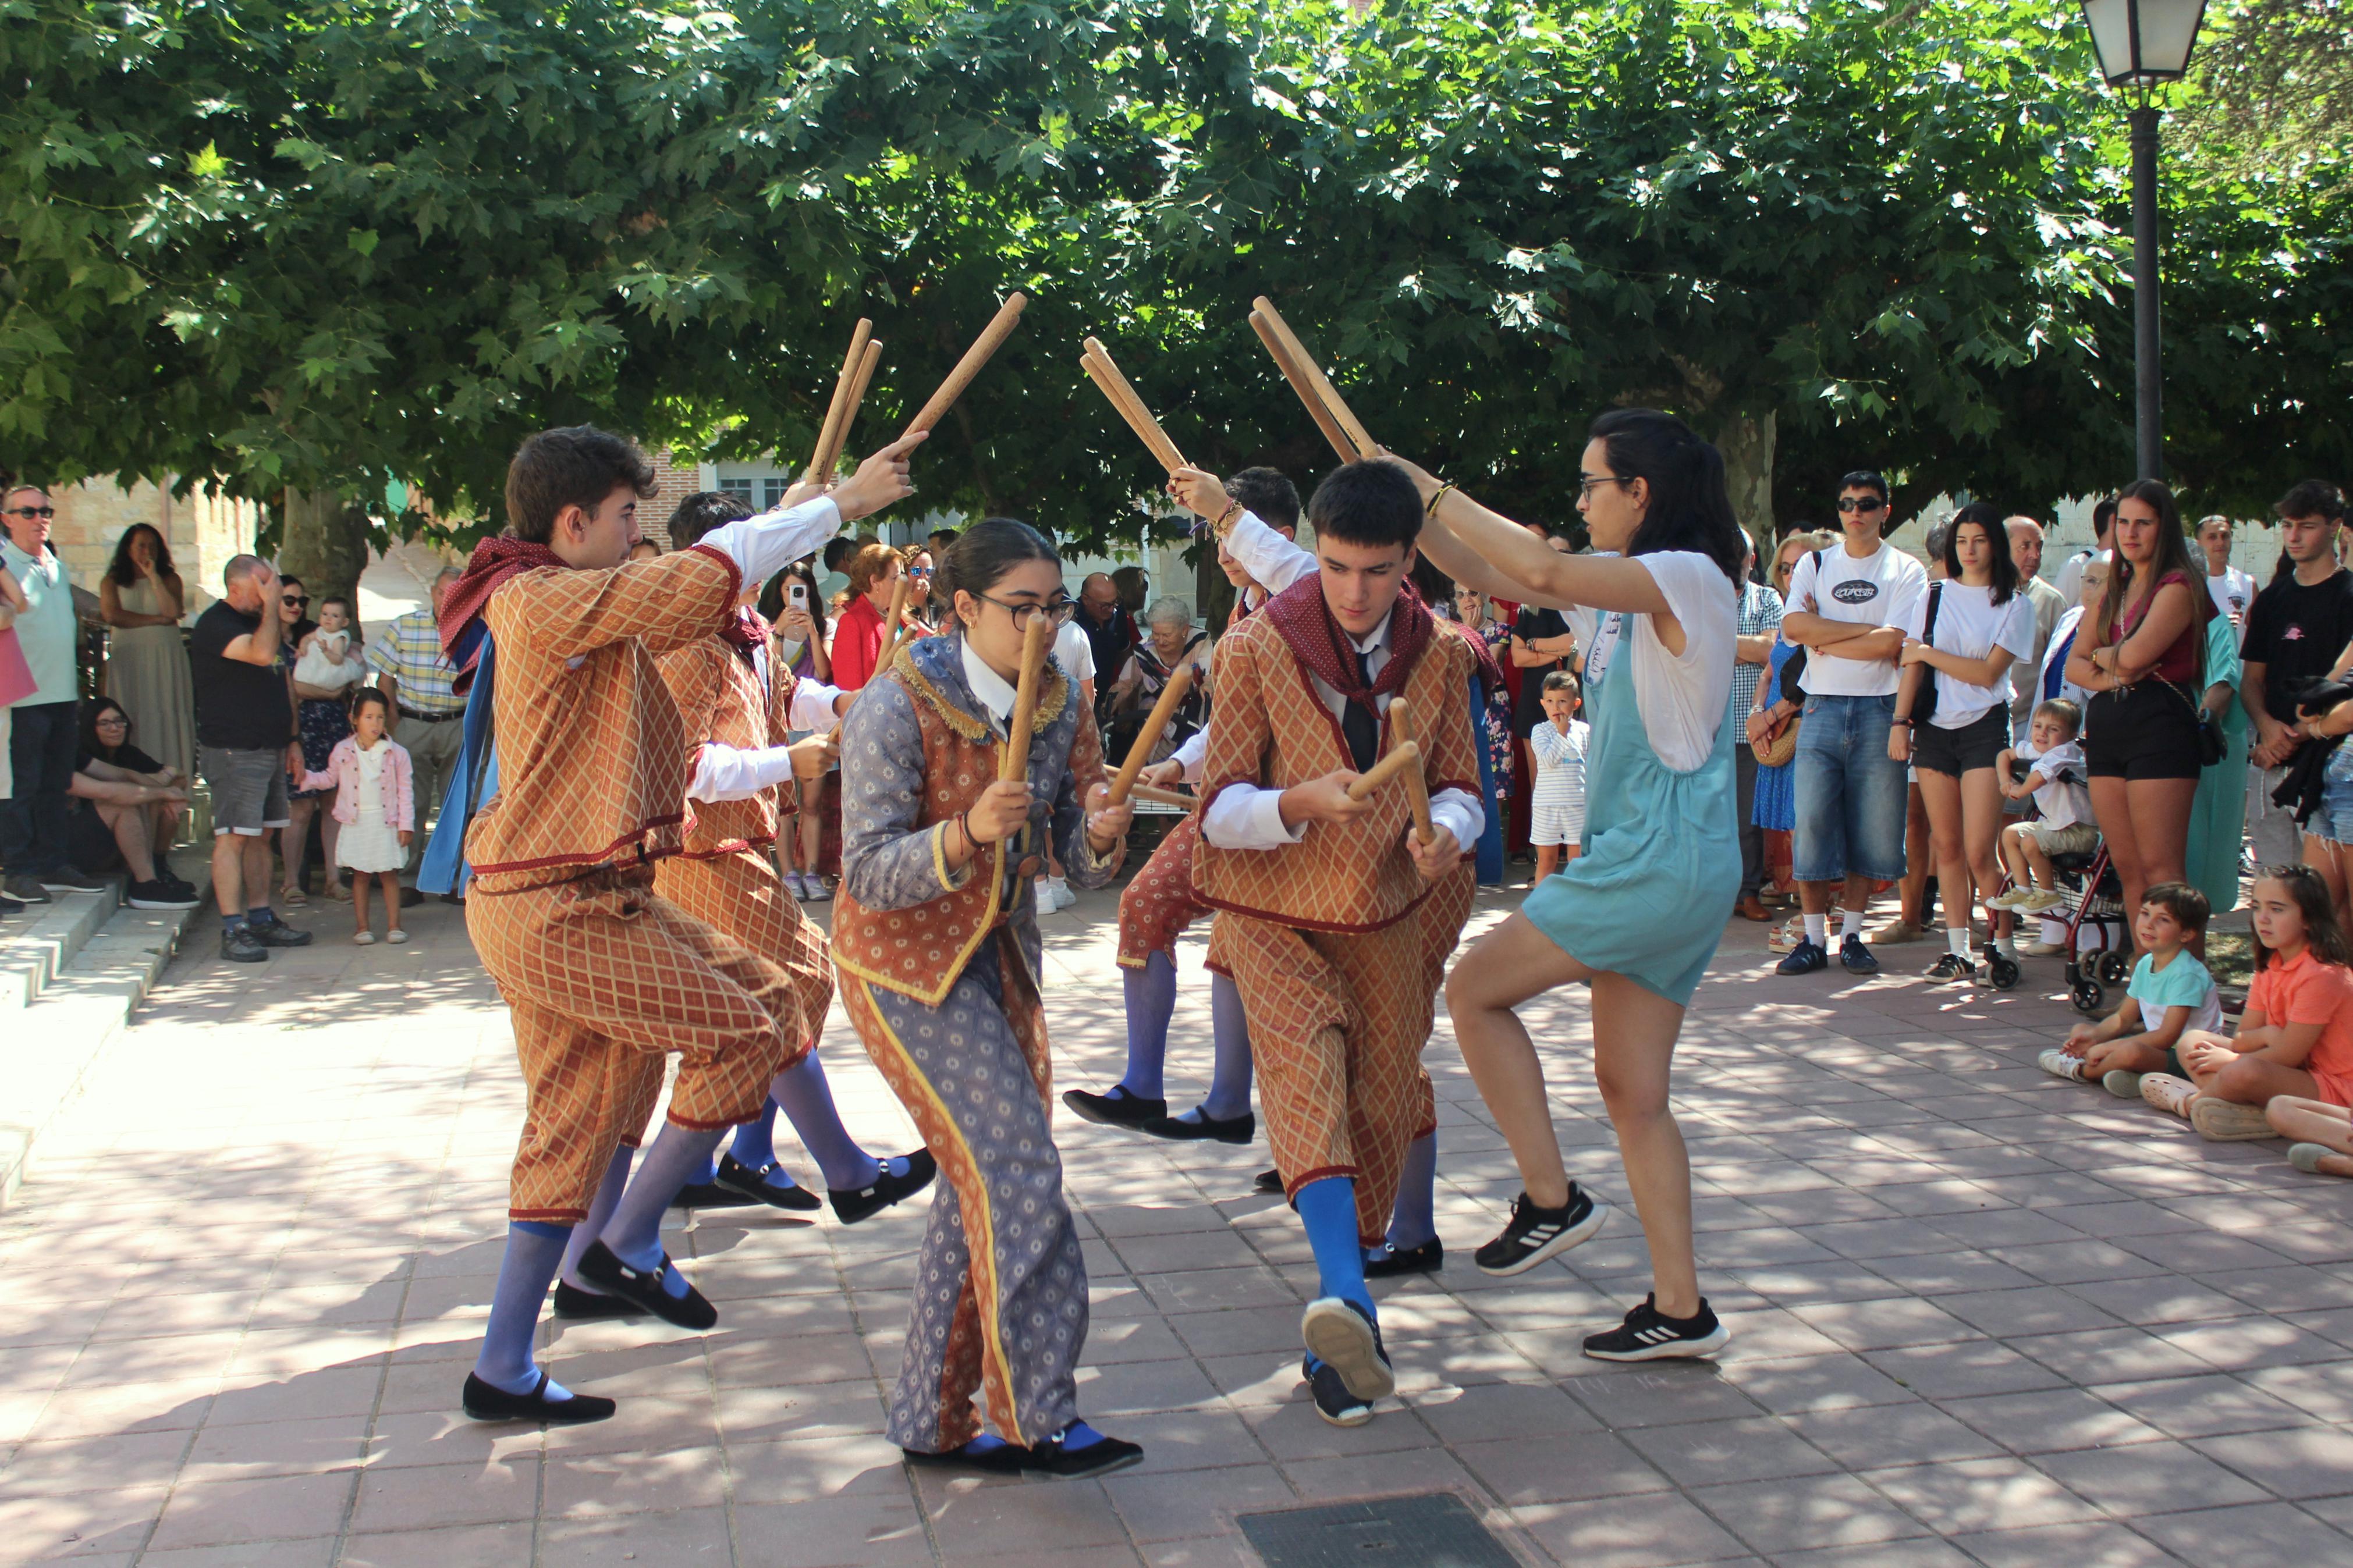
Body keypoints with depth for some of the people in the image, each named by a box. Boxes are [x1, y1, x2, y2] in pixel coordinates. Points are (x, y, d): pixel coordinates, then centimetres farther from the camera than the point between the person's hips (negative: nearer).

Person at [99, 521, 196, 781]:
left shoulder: (169, 579, 9)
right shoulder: (112, 582, 9)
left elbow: (172, 611, -8)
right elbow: (112, 615, -7)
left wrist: (153, 575, -8)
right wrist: (157, 620, -6)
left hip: (166, 658, 0)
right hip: (128, 659, 0)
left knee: (166, 716, -4)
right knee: (130, 721, -3)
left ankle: (171, 769, -6)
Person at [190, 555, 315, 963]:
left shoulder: (261, 621, 19)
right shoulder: (216, 624, -10)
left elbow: (281, 683, 25)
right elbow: (262, 654, -28)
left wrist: (292, 739, 20)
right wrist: (270, 606, -17)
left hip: (270, 749, 9)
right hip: (233, 750, -9)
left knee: (261, 836, 11)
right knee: (233, 836, -9)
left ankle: (261, 919, 17)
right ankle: (233, 930, -10)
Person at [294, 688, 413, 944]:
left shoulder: (396, 754, -2)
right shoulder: (343, 751, 2)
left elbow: (405, 790, -1)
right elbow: (330, 778, 16)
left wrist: (406, 824, -5)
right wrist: (306, 776, -2)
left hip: (386, 823, -1)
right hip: (356, 824, 1)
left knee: (389, 875, 3)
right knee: (360, 875, 6)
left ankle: (394, 925, 10)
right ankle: (362, 926, 12)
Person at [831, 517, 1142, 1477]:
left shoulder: (1061, 706, -3)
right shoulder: (899, 707, -20)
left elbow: (1083, 866, -2)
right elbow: (868, 875, -22)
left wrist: (1103, 833, -25)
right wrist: (968, 834, -38)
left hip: (1001, 955, 7)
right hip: (904, 960, -7)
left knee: (983, 1187, 8)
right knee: (1016, 1165, -16)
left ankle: (936, 1420, 20)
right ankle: (1039, 1418, -9)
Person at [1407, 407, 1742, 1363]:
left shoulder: (1689, 577, -12)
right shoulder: (1631, 586, 15)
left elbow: (1543, 575, -27)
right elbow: (1496, 579, 18)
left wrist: (1437, 495, -18)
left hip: (1662, 858, -9)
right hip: (1648, 863, 9)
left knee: (1475, 989, -2)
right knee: (1632, 1088, 9)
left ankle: (1550, 1201, 5)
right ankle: (1680, 1309, 12)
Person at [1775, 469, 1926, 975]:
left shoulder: (1905, 571, 6)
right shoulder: (1814, 565, 12)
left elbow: (1891, 644, -9)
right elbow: (1793, 627, -6)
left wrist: (1825, 641, -3)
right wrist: (1864, 629, -7)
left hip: (1879, 710, -1)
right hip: (1821, 707, 1)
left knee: (1870, 828, 1)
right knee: (1812, 822, -4)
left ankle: (1852, 935, 11)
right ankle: (1814, 938, 3)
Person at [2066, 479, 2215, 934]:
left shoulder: (2177, 586, -6)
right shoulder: (2114, 590, 19)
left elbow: (2135, 654, -17)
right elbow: (2074, 664, 15)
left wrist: (2103, 654, 5)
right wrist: (2110, 677, -6)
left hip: (2159, 725, -8)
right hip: (2105, 727, 8)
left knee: (2159, 869, -11)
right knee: (2126, 866, 6)